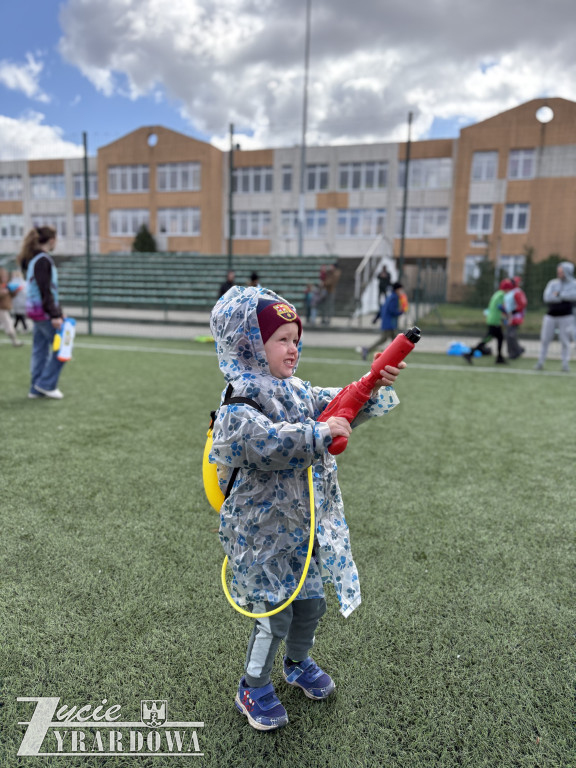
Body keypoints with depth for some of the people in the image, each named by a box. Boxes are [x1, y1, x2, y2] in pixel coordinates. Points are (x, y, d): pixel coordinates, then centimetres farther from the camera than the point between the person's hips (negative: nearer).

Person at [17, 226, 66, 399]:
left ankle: (36, 389, 17)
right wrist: (55, 315, -21)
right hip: (44, 311, -10)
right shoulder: (43, 260, -15)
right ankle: (46, 384, 2)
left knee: (40, 350, 12)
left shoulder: (34, 259, 15)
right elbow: (45, 291, -20)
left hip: (37, 311, 10)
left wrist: (57, 311, 21)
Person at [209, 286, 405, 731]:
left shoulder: (295, 390, 5)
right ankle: (254, 689, 31)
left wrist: (374, 387, -5)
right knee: (275, 613, 4)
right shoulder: (240, 406, -21)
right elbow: (268, 444, -37)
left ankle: (299, 663, 49)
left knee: (311, 601, 20)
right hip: (263, 529, -7)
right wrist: (321, 433, -37)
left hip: (304, 522, 8)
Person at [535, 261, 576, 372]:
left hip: (566, 316, -2)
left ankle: (565, 364, 8)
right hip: (551, 316, 2)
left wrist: (559, 294, -15)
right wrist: (565, 298, -11)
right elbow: (546, 298, -9)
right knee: (545, 339, 0)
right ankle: (540, 362, 7)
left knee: (565, 341, 1)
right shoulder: (552, 283, 4)